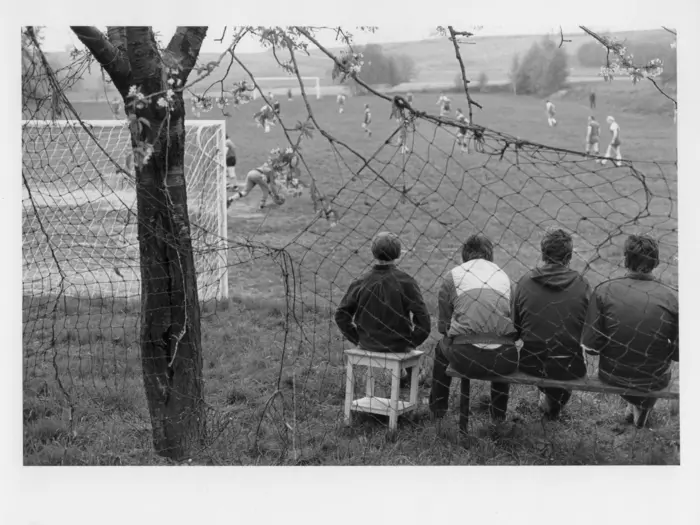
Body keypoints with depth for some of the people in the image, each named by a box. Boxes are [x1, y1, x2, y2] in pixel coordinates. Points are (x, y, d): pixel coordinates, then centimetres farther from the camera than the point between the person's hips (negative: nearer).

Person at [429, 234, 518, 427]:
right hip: (503, 363, 2)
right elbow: (515, 320, 19)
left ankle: (437, 411, 45)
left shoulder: (453, 275, 10)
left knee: (442, 347, 34)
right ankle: (499, 414, 45)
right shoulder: (503, 276, 19)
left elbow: (443, 325, 9)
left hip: (466, 359, -2)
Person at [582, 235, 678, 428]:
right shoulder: (673, 299, -18)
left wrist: (613, 346, 5)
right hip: (654, 381, 0)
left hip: (611, 376, 1)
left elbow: (591, 346, -16)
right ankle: (642, 409, 55)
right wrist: (663, 349, 7)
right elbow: (680, 353, -14)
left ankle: (633, 405, 49)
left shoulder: (604, 291, -17)